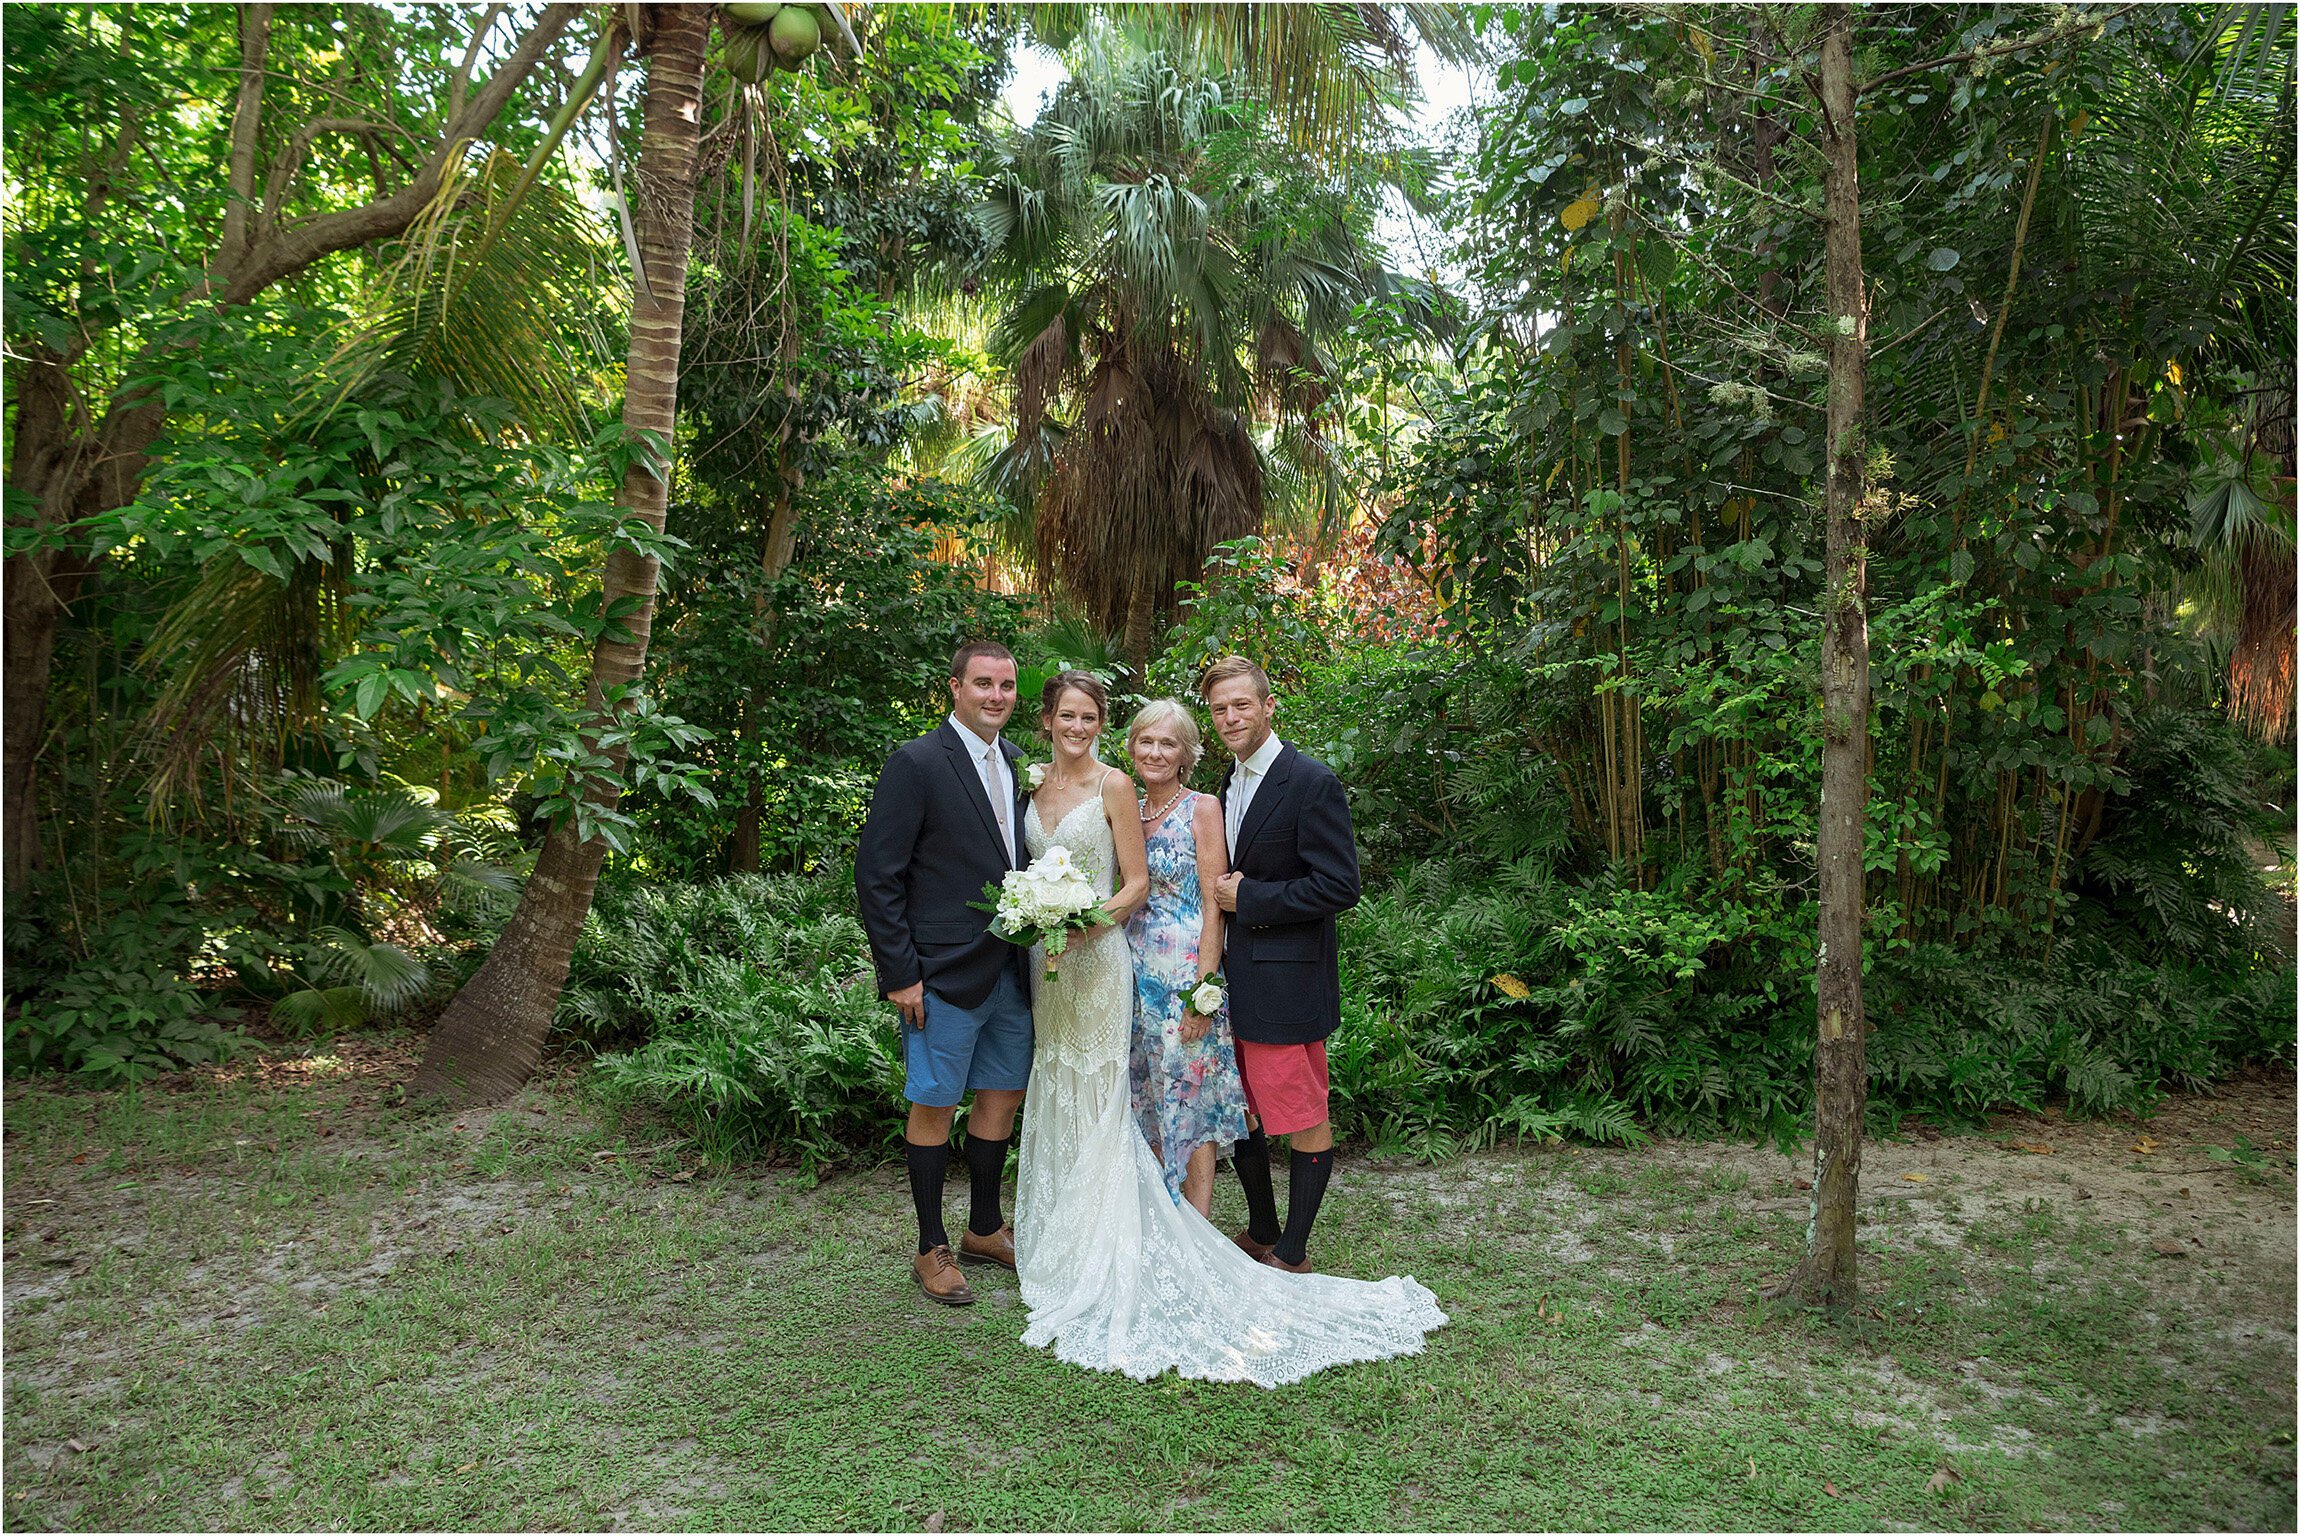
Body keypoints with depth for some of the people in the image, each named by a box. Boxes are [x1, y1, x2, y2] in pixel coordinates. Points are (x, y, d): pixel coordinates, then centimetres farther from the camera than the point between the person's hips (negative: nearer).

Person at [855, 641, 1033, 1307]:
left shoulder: (1016, 762, 9)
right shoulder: (916, 763, -12)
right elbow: (877, 877, -13)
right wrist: (900, 974, -15)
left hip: (1010, 968, 7)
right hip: (945, 972, -7)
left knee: (1003, 1095, 16)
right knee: (935, 1105, 5)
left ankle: (985, 1229, 33)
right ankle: (932, 1250, 20)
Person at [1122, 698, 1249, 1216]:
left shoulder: (1202, 808, -7)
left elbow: (1213, 904, -11)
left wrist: (1203, 988, -17)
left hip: (1186, 969, -6)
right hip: (1136, 969, 6)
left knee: (1189, 1096, -1)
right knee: (1148, 1096, 11)